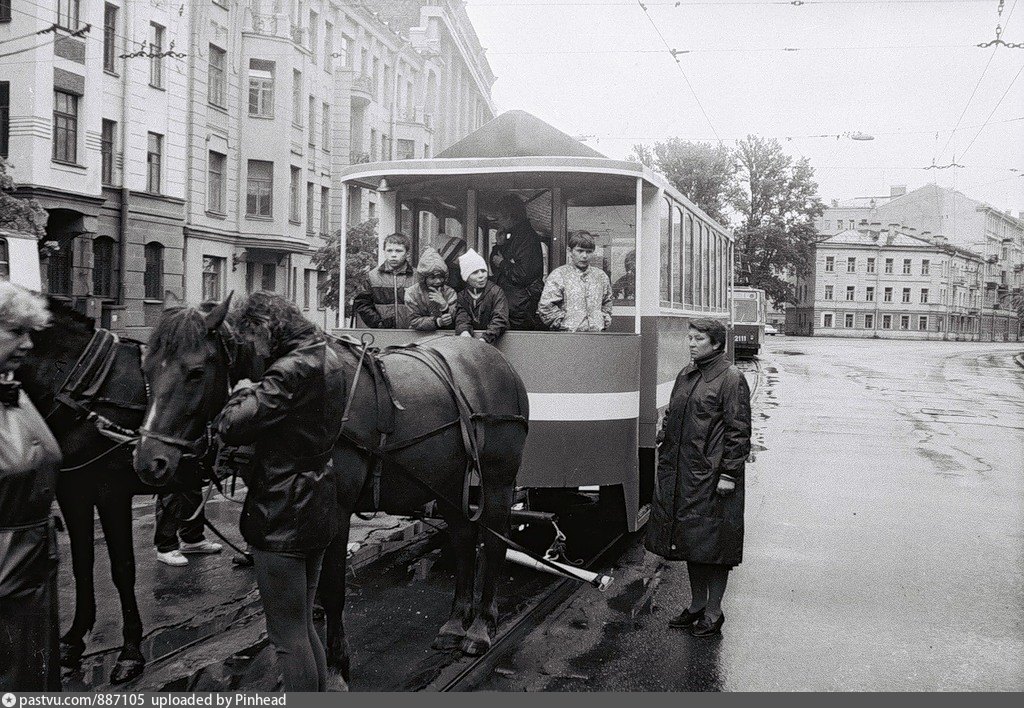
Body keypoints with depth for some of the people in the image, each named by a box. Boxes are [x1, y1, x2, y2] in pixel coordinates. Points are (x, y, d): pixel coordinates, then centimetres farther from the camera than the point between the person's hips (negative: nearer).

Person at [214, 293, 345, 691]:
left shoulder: (289, 371, -21)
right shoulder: (329, 360, 8)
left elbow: (231, 427, -23)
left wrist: (243, 391, -5)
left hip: (281, 516, -10)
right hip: (318, 506, 10)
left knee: (288, 635, 3)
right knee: (304, 626, 21)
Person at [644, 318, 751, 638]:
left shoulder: (731, 379, -10)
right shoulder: (685, 376, 13)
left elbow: (738, 431, -13)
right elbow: (671, 417, 22)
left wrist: (728, 473, -15)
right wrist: (663, 450, 16)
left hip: (711, 476, -8)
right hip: (680, 473, 8)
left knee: (713, 543, 1)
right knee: (689, 540, 15)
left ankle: (713, 612, 15)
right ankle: (696, 606, 29)